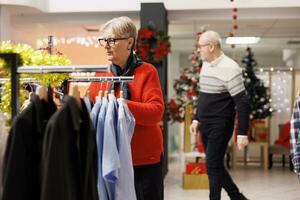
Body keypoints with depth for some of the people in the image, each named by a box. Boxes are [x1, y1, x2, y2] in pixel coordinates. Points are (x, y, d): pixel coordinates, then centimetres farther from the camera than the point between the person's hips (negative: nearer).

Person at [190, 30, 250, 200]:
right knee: (215, 166, 13)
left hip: (220, 126, -8)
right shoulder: (205, 65, 9)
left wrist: (242, 133, -19)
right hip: (205, 126, 8)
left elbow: (242, 103, -17)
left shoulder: (229, 68, -17)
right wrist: (197, 119, 19)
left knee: (213, 167, -6)